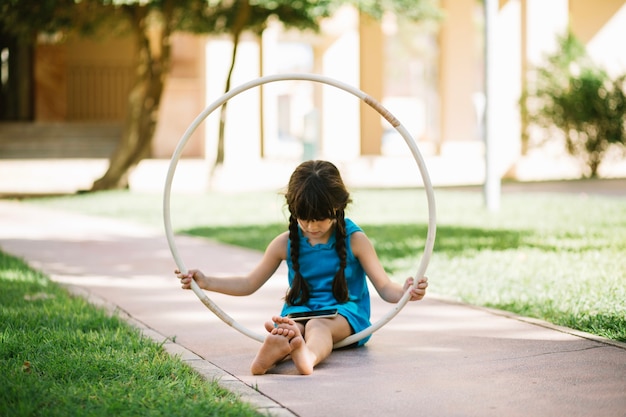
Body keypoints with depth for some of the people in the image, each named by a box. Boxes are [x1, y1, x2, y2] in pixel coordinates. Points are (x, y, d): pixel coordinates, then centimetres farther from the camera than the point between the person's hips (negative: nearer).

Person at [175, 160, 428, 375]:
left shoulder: (355, 240, 1)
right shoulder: (285, 243, 8)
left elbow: (384, 287, -1)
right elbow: (249, 284, 15)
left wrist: (404, 292, -24)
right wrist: (205, 282, 3)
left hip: (345, 312, -2)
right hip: (299, 311, 3)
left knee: (318, 325, -38)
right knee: (293, 326, -35)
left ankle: (308, 355, -74)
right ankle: (283, 342, -72)